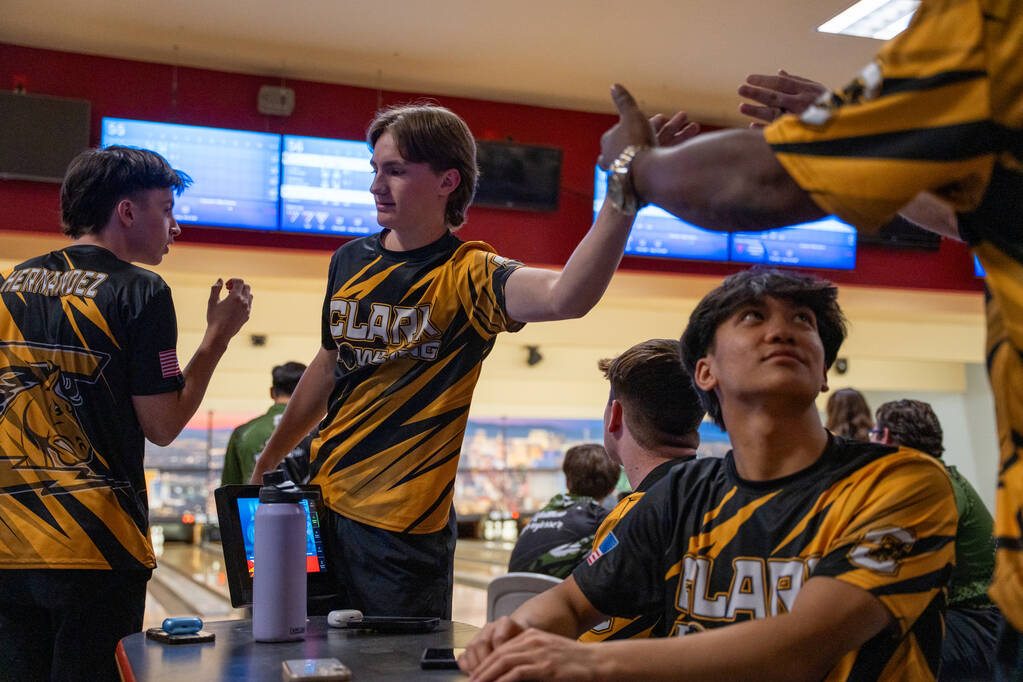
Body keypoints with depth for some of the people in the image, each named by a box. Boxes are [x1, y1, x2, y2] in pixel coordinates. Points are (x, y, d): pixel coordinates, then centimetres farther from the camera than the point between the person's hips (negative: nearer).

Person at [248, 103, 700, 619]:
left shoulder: (467, 276, -15)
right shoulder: (350, 261, 4)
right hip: (322, 502, 6)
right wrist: (266, 463, 25)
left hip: (404, 534, -6)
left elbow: (564, 297, -36)